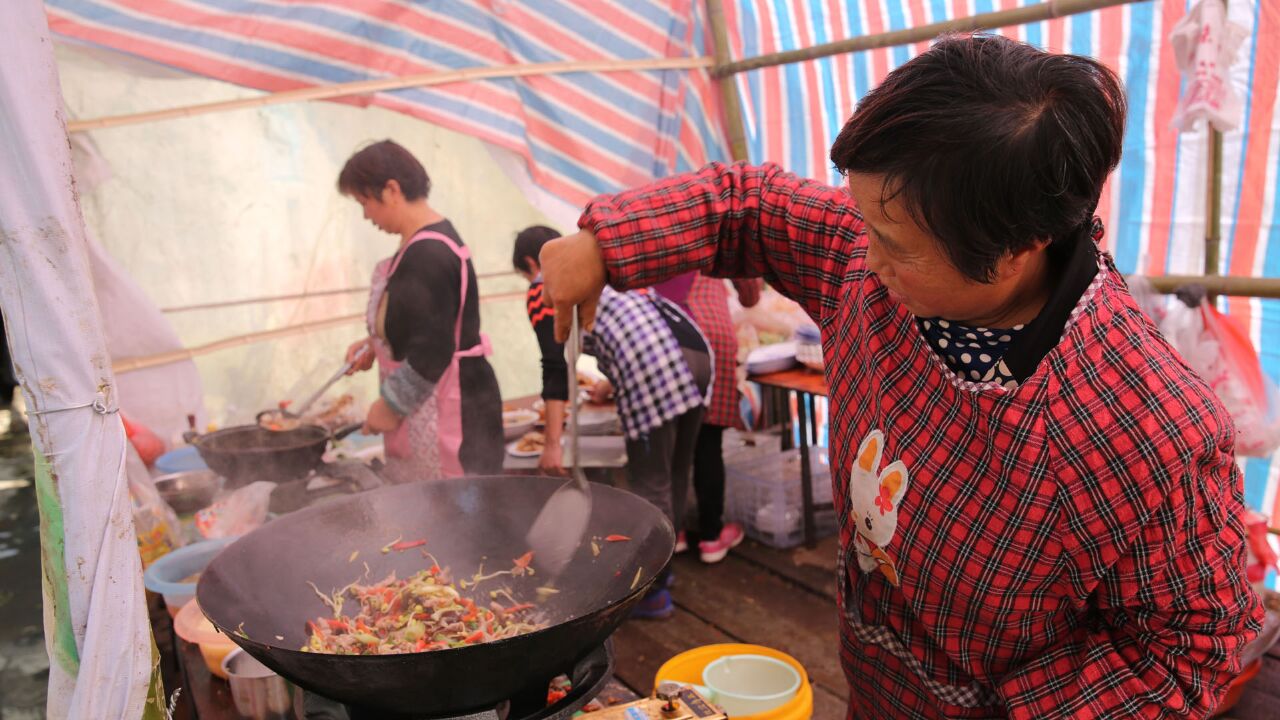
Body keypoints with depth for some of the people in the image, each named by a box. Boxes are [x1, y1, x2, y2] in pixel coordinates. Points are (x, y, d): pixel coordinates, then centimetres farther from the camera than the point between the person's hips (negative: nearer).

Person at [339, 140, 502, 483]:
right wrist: (374, 344, 13)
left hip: (447, 416, -10)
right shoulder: (431, 240, 9)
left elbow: (431, 352, -23)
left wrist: (390, 406, -13)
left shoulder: (427, 255, -22)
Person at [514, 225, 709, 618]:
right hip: (694, 349, 8)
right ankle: (659, 567, 35)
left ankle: (653, 594, 14)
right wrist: (611, 385, 55)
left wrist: (553, 445, -1)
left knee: (650, 486, 3)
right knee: (674, 476, 19)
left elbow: (556, 367, -2)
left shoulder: (543, 288, 9)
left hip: (654, 372, -8)